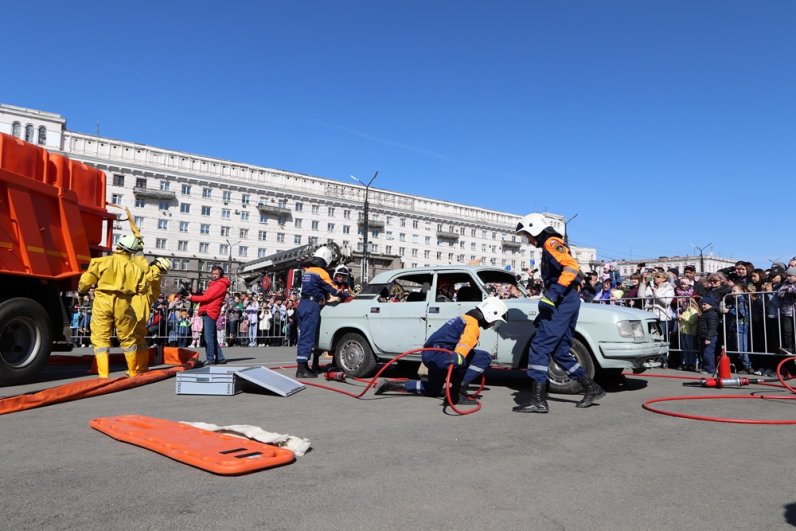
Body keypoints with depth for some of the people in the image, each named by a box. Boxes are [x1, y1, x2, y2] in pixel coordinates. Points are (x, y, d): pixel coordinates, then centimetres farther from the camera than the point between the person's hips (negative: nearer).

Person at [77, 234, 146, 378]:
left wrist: (81, 291, 20)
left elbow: (87, 279, -1)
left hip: (103, 301, -2)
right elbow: (142, 288, 7)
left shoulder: (103, 261, -2)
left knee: (100, 338, 6)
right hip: (123, 304, 2)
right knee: (127, 338, 16)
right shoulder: (135, 268, 5)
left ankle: (103, 374, 1)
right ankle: (133, 371, 27)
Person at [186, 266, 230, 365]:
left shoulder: (220, 284, -6)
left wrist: (192, 298, -6)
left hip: (210, 312, -10)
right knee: (212, 337, 11)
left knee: (208, 337, -11)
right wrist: (193, 295, 5)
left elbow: (207, 297, -12)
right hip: (207, 312, 10)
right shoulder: (213, 284, 26)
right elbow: (205, 296, 19)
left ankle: (210, 359, -9)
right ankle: (220, 358, 15)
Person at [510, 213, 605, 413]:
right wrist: (543, 311, 26)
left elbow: (572, 266, -22)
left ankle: (538, 400, -13)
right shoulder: (549, 248, 26)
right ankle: (593, 389, 20)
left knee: (540, 347, -12)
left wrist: (553, 294, -28)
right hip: (568, 302, 10)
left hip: (563, 302, -10)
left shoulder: (552, 243, -5)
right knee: (560, 351, 13)